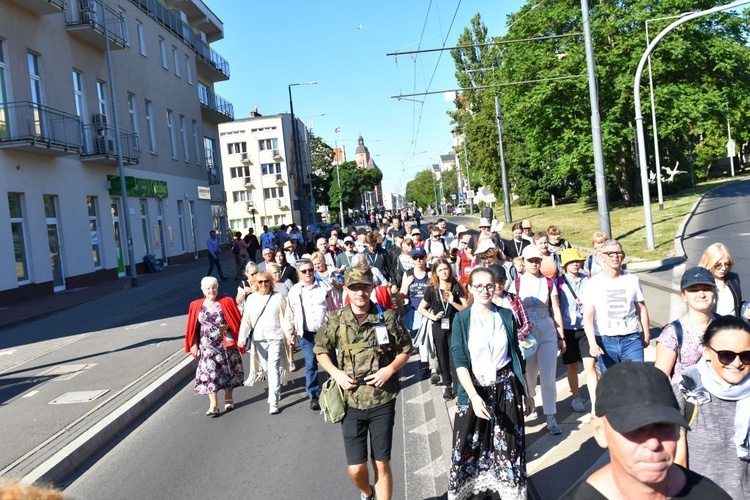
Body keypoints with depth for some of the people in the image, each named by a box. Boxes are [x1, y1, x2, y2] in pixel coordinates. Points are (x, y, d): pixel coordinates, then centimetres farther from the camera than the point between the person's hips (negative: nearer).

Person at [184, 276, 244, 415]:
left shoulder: (227, 302, -4)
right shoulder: (196, 306, 2)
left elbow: (237, 321, -1)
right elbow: (193, 328, 6)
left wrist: (227, 327, -18)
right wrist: (194, 345, 2)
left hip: (226, 344, -1)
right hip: (207, 347, 1)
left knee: (227, 371, 9)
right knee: (210, 373, -6)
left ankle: (229, 399, 27)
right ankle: (213, 405, -6)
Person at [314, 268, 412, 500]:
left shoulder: (387, 317, -6)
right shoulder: (335, 320, -4)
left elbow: (405, 350, 5)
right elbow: (320, 351, 9)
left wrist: (390, 369, -13)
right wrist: (335, 373, -8)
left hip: (382, 402, -1)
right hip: (351, 402, 1)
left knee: (382, 464, 7)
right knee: (356, 468, 7)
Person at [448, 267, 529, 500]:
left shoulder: (506, 315, 2)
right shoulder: (461, 319, -5)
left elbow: (516, 354, 10)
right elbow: (459, 361, -12)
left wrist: (525, 391, 12)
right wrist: (474, 395, -23)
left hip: (506, 388, 2)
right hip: (474, 388, -2)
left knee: (508, 445, 9)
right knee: (469, 445, 2)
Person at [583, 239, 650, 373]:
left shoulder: (632, 280, 5)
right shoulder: (593, 282, -4)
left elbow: (641, 308, 15)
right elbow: (588, 316, -8)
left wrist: (646, 333, 15)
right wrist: (592, 343, -17)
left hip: (631, 340, 2)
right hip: (605, 342, -1)